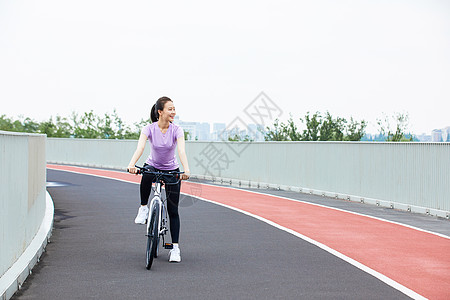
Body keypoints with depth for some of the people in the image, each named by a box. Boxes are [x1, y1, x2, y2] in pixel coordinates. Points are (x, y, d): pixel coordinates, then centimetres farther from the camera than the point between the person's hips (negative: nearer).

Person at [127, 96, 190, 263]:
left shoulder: (177, 130, -17)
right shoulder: (149, 129, -16)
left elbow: (181, 151, -31)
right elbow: (140, 147, -32)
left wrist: (186, 169, -50)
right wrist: (132, 164, -51)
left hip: (172, 170, 1)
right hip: (152, 166, 0)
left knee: (173, 210, -4)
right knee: (146, 176, -39)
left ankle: (175, 247, 4)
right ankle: (143, 208, -17)